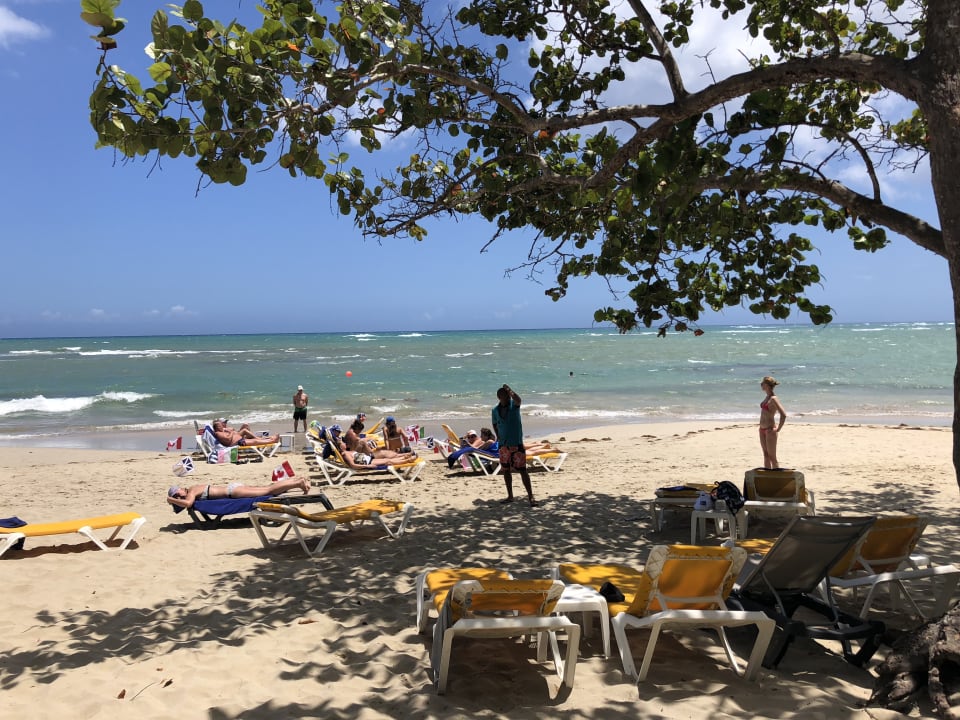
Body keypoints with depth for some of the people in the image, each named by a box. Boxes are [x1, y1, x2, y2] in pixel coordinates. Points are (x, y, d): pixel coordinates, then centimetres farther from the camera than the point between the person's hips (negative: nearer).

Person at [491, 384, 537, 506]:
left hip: (517, 443, -4)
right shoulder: (495, 410, 2)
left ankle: (531, 497, -4)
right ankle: (510, 496, 23)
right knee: (506, 470, 11)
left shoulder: (513, 404, -8)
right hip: (503, 445, 4)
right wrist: (498, 435, 5)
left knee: (522, 470, -7)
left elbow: (518, 400, -33)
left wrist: (510, 391, -51)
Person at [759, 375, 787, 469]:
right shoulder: (767, 397, 9)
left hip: (770, 430, -9)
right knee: (766, 455, 13)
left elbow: (783, 415, -24)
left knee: (772, 457, -1)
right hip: (762, 429, 9)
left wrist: (778, 429, -17)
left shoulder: (773, 399, -17)